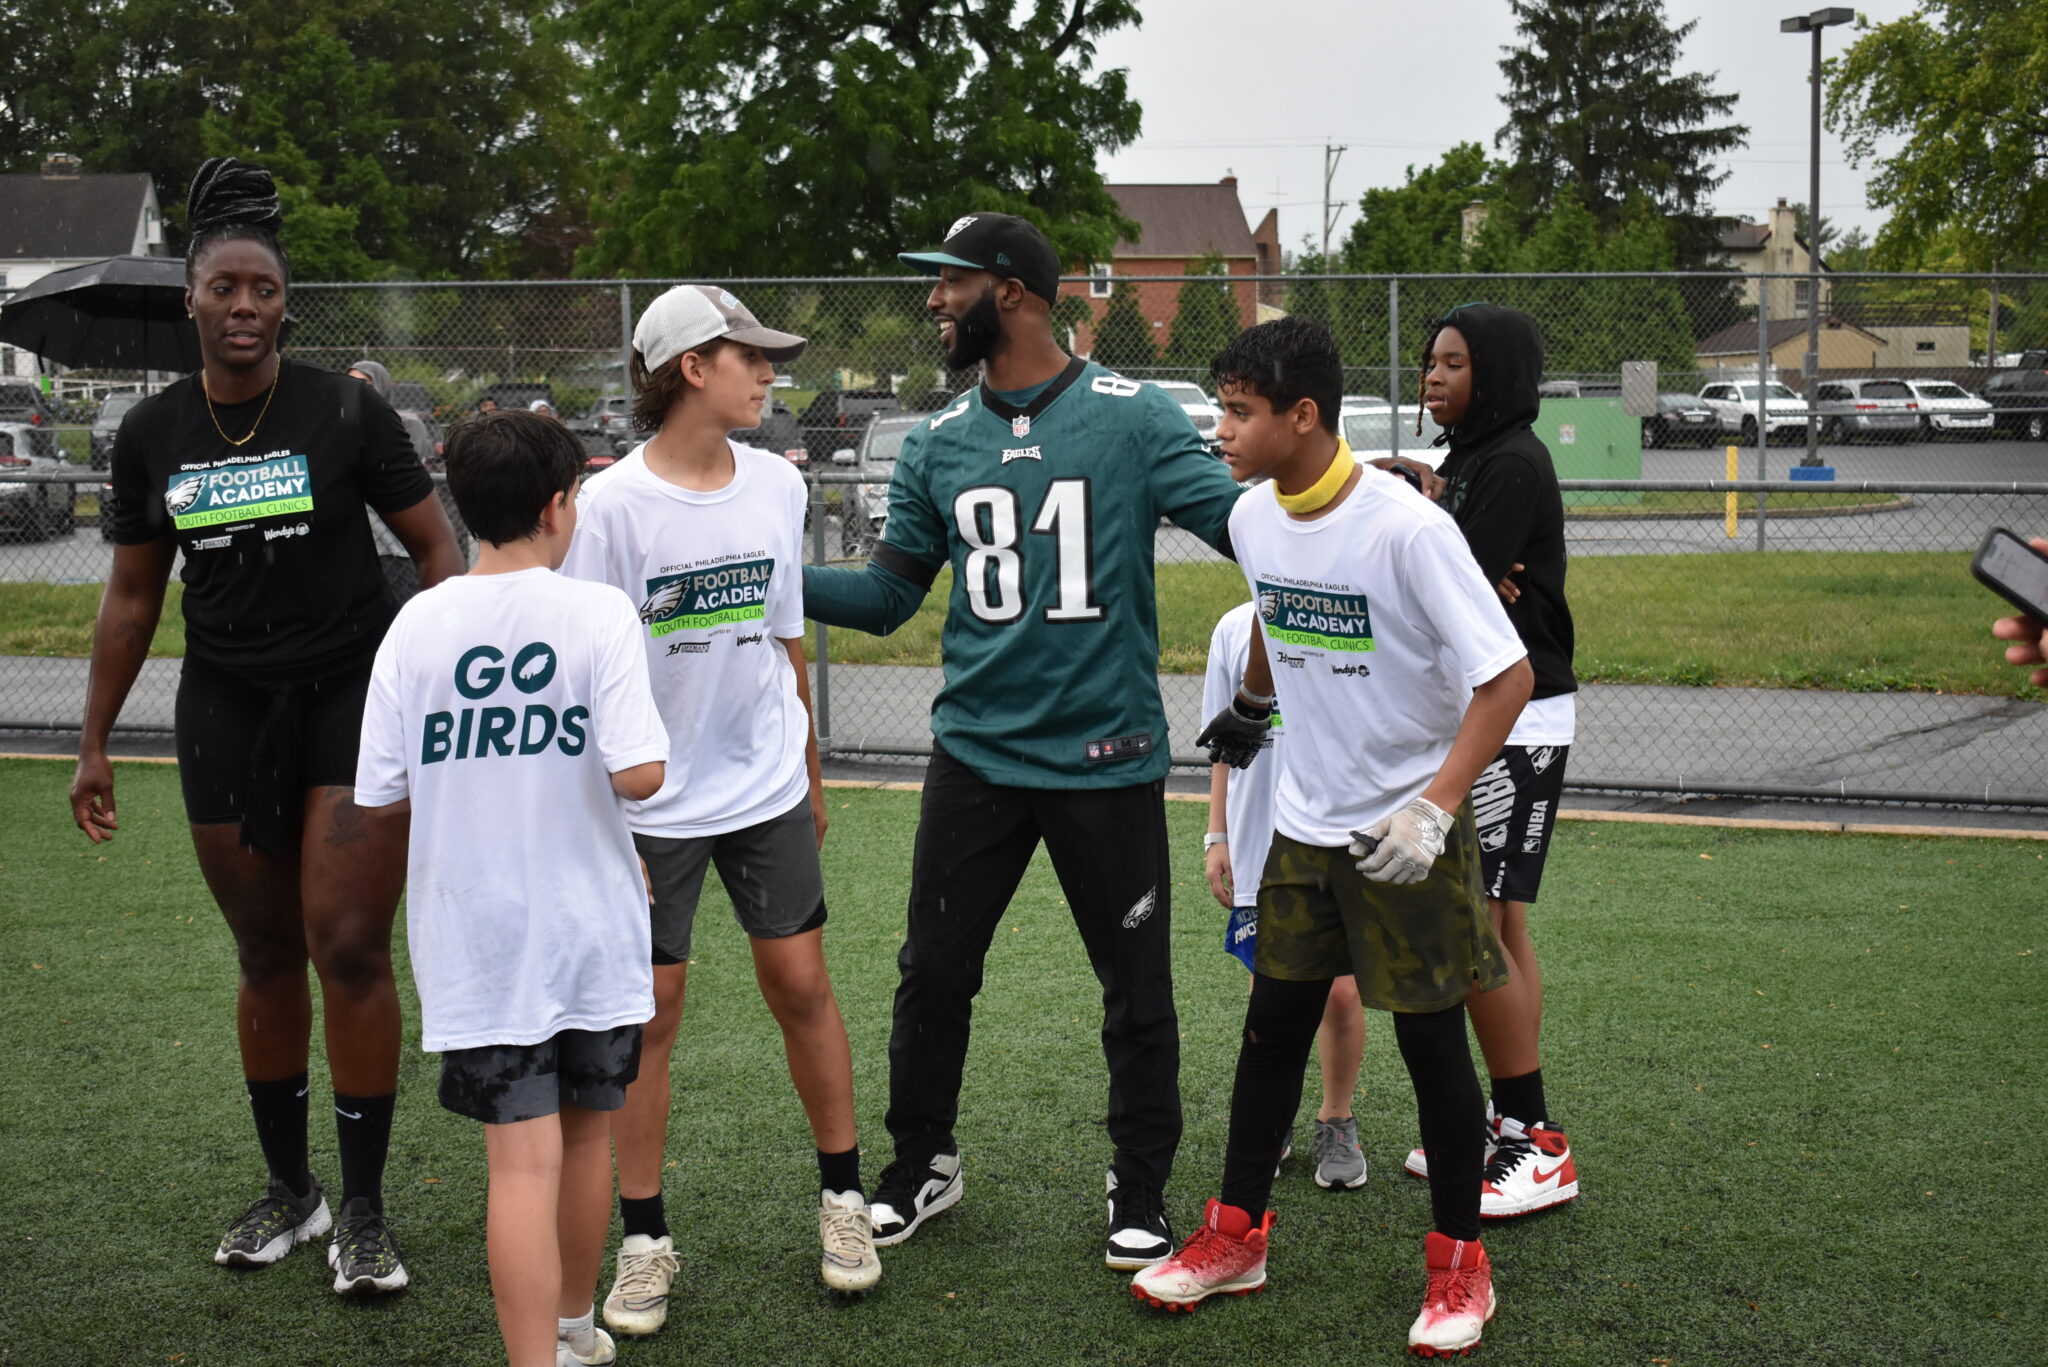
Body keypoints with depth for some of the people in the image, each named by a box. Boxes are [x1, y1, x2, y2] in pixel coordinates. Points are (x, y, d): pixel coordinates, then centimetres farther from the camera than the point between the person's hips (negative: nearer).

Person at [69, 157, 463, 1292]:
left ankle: (365, 1210, 5)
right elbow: (132, 596, 11)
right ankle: (289, 1191, 24)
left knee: (349, 948, -7)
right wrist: (94, 745, 11)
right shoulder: (152, 433, 3)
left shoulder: (345, 411, -6)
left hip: (356, 698, -3)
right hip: (226, 712, 3)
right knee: (267, 956, 10)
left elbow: (434, 547, 0)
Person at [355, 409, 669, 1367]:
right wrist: (576, 765, 3)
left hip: (476, 944, 0)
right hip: (593, 929, 0)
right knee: (587, 1135, 19)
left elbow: (379, 800, -3)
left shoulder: (417, 625, -4)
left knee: (523, 1162, -1)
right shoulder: (597, 614, -10)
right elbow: (639, 775, -19)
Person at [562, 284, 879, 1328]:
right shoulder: (612, 504, -11)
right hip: (655, 806, -3)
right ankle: (644, 1241, 14)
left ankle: (842, 1199, 23)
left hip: (767, 794, 4)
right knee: (648, 1012, 2)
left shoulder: (776, 485, 3)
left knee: (801, 985, 6)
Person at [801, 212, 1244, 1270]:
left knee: (1137, 992, 7)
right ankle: (921, 1165, 32)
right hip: (976, 751, 4)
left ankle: (1141, 1192, 26)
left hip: (1107, 757, -3)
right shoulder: (936, 446, 8)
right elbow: (885, 596, 11)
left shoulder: (1134, 419, -5)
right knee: (933, 973, 11)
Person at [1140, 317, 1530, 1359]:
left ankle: (1458, 1264, 21)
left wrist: (1434, 810, -27)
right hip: (1302, 824, 6)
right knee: (1273, 1025, 12)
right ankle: (1235, 1236, 26)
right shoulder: (1253, 518, -3)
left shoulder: (1406, 528, -24)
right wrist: (1250, 705, 34)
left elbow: (1507, 676, -22)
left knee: (1430, 1040, 4)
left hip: (1406, 835, -6)